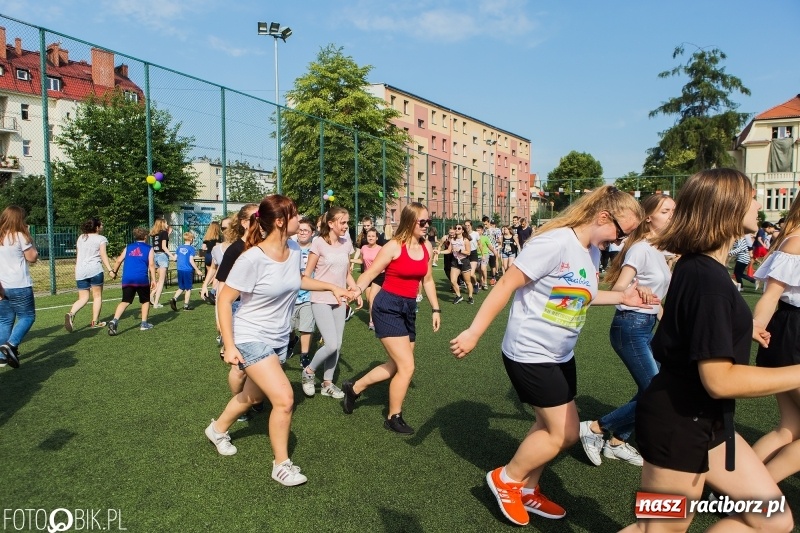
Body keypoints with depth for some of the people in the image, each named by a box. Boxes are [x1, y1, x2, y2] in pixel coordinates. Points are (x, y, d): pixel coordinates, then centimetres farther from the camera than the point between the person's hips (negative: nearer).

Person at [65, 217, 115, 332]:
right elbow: (103, 256, -10)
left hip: (80, 271, 5)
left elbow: (77, 255, 21)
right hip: (95, 270, -5)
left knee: (83, 298, 9)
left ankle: (71, 314, -18)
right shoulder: (101, 239, -1)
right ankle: (95, 322, 8)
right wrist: (110, 270, -16)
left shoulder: (81, 238, 16)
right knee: (97, 296, 8)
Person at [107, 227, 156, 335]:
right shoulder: (149, 249, 8)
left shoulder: (128, 247, 18)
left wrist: (114, 272, 22)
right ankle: (144, 323, 15)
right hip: (142, 279, -3)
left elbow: (118, 261, 10)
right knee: (145, 301, 15)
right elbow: (151, 264, -3)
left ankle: (114, 320, -19)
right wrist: (153, 280, -5)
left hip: (127, 279, 3)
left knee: (125, 301, 2)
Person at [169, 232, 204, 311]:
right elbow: (191, 260, -14)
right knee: (188, 288, 7)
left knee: (181, 287, 17)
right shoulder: (191, 248, -8)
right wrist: (197, 270, -8)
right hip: (188, 270, -5)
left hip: (180, 270, 5)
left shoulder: (179, 247, 8)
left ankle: (174, 299, -5)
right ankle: (186, 306, 10)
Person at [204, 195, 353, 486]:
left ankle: (218, 429, 52)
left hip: (279, 339, 8)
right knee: (284, 399, -15)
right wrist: (229, 346, -19)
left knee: (254, 395, 23)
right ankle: (281, 465, 7)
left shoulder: (294, 250, -5)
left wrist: (332, 287, 12)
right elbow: (224, 300, -18)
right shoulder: (252, 259, -25)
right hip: (252, 338, -7)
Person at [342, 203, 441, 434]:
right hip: (388, 308, -8)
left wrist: (435, 309, 16)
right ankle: (393, 418, 13)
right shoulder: (394, 246, -13)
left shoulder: (427, 247, 6)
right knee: (407, 366, -8)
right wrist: (356, 290, -32)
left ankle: (354, 388, 34)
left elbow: (427, 280, 16)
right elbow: (370, 273, -14)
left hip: (408, 309, 8)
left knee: (396, 365, 15)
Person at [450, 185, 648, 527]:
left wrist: (621, 297, 7)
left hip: (561, 355, 9)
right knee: (563, 433, -2)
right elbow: (506, 285, -24)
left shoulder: (593, 252, 5)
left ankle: (527, 490, 36)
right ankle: (506, 479, 18)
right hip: (529, 354, -9)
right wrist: (474, 332, -25)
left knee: (553, 428, 16)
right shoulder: (556, 243, -23)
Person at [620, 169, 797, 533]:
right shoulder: (707, 278, -25)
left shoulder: (699, 267, 7)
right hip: (678, 424, -10)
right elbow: (720, 379, -27)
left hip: (702, 420, 10)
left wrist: (739, 328, 32)